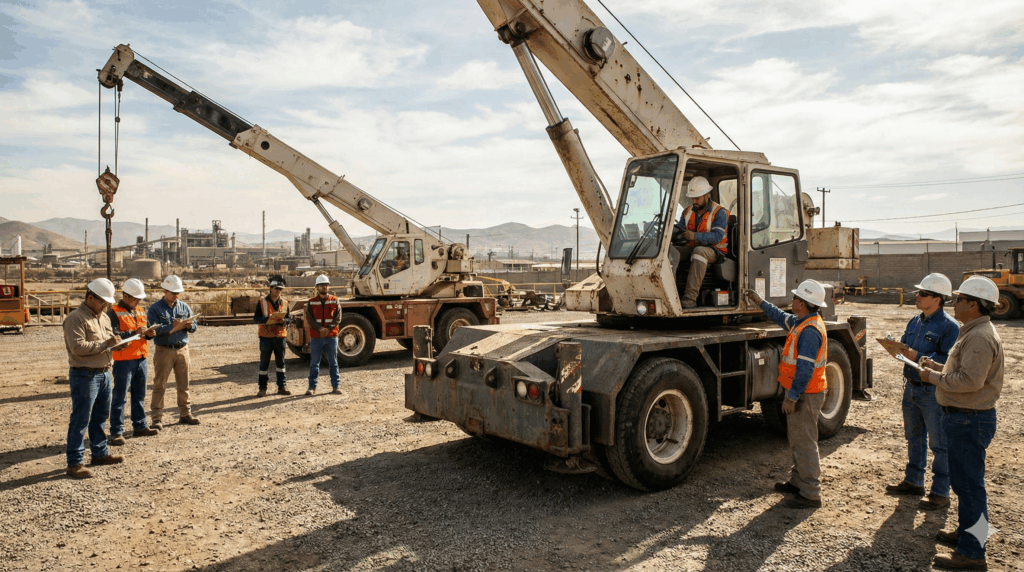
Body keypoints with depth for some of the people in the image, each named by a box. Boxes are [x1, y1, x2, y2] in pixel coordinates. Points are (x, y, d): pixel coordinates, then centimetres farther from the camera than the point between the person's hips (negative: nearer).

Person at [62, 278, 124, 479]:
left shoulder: (104, 317, 14)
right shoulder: (76, 318, -13)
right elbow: (78, 347, -22)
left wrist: (117, 344, 3)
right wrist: (105, 344, -24)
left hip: (104, 373, 9)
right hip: (85, 375, -9)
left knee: (100, 417, 17)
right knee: (80, 420, -4)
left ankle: (100, 454, 29)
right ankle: (74, 463, 3)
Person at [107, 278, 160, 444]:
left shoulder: (140, 311, 16)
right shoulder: (114, 312, -7)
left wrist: (148, 334, 3)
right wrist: (134, 332, -24)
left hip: (141, 359, 7)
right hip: (124, 361, -7)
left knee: (139, 395, 14)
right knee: (119, 397, -2)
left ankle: (139, 426, 24)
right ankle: (116, 432, 2)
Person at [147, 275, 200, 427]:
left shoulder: (184, 306, 11)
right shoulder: (155, 308, -2)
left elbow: (194, 327, 10)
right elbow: (154, 329, -14)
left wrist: (189, 325, -12)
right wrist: (172, 326, -23)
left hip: (182, 350, 4)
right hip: (163, 350, -4)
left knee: (184, 384, 9)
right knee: (160, 385, 0)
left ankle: (185, 414, 18)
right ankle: (157, 418, 6)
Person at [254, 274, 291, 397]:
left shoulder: (284, 303, 8)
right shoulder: (262, 301, -1)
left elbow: (288, 319, 7)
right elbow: (256, 318, -5)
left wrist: (283, 321, -16)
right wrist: (267, 320, -23)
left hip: (280, 336, 3)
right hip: (266, 336, -3)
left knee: (281, 362, 7)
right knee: (264, 362, 3)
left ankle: (282, 386, 15)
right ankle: (262, 388, 10)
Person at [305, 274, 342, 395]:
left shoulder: (334, 301, 6)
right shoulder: (311, 302, 5)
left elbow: (338, 318, -2)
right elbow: (309, 319, -4)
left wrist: (328, 329, -16)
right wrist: (319, 329, -19)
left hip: (331, 336, 0)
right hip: (316, 337, 0)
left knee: (333, 362, 5)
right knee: (314, 363, 5)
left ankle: (336, 385, 12)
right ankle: (312, 387, 12)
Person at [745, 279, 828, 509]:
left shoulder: (810, 330, -23)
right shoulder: (803, 322, 9)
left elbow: (805, 369, -26)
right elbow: (783, 318, 31)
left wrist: (792, 397, -23)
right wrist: (761, 302, 35)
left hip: (805, 395, -11)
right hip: (802, 393, 11)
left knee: (804, 443, -4)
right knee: (798, 440, 20)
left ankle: (811, 494, 3)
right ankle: (798, 482, 33)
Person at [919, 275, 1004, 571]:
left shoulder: (980, 337, -20)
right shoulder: (973, 332, 14)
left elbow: (970, 380, -29)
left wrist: (934, 377, -17)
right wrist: (938, 367, 11)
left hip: (970, 420, -11)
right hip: (963, 417, 11)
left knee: (969, 484, -4)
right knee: (963, 481, 22)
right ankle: (966, 532, 37)